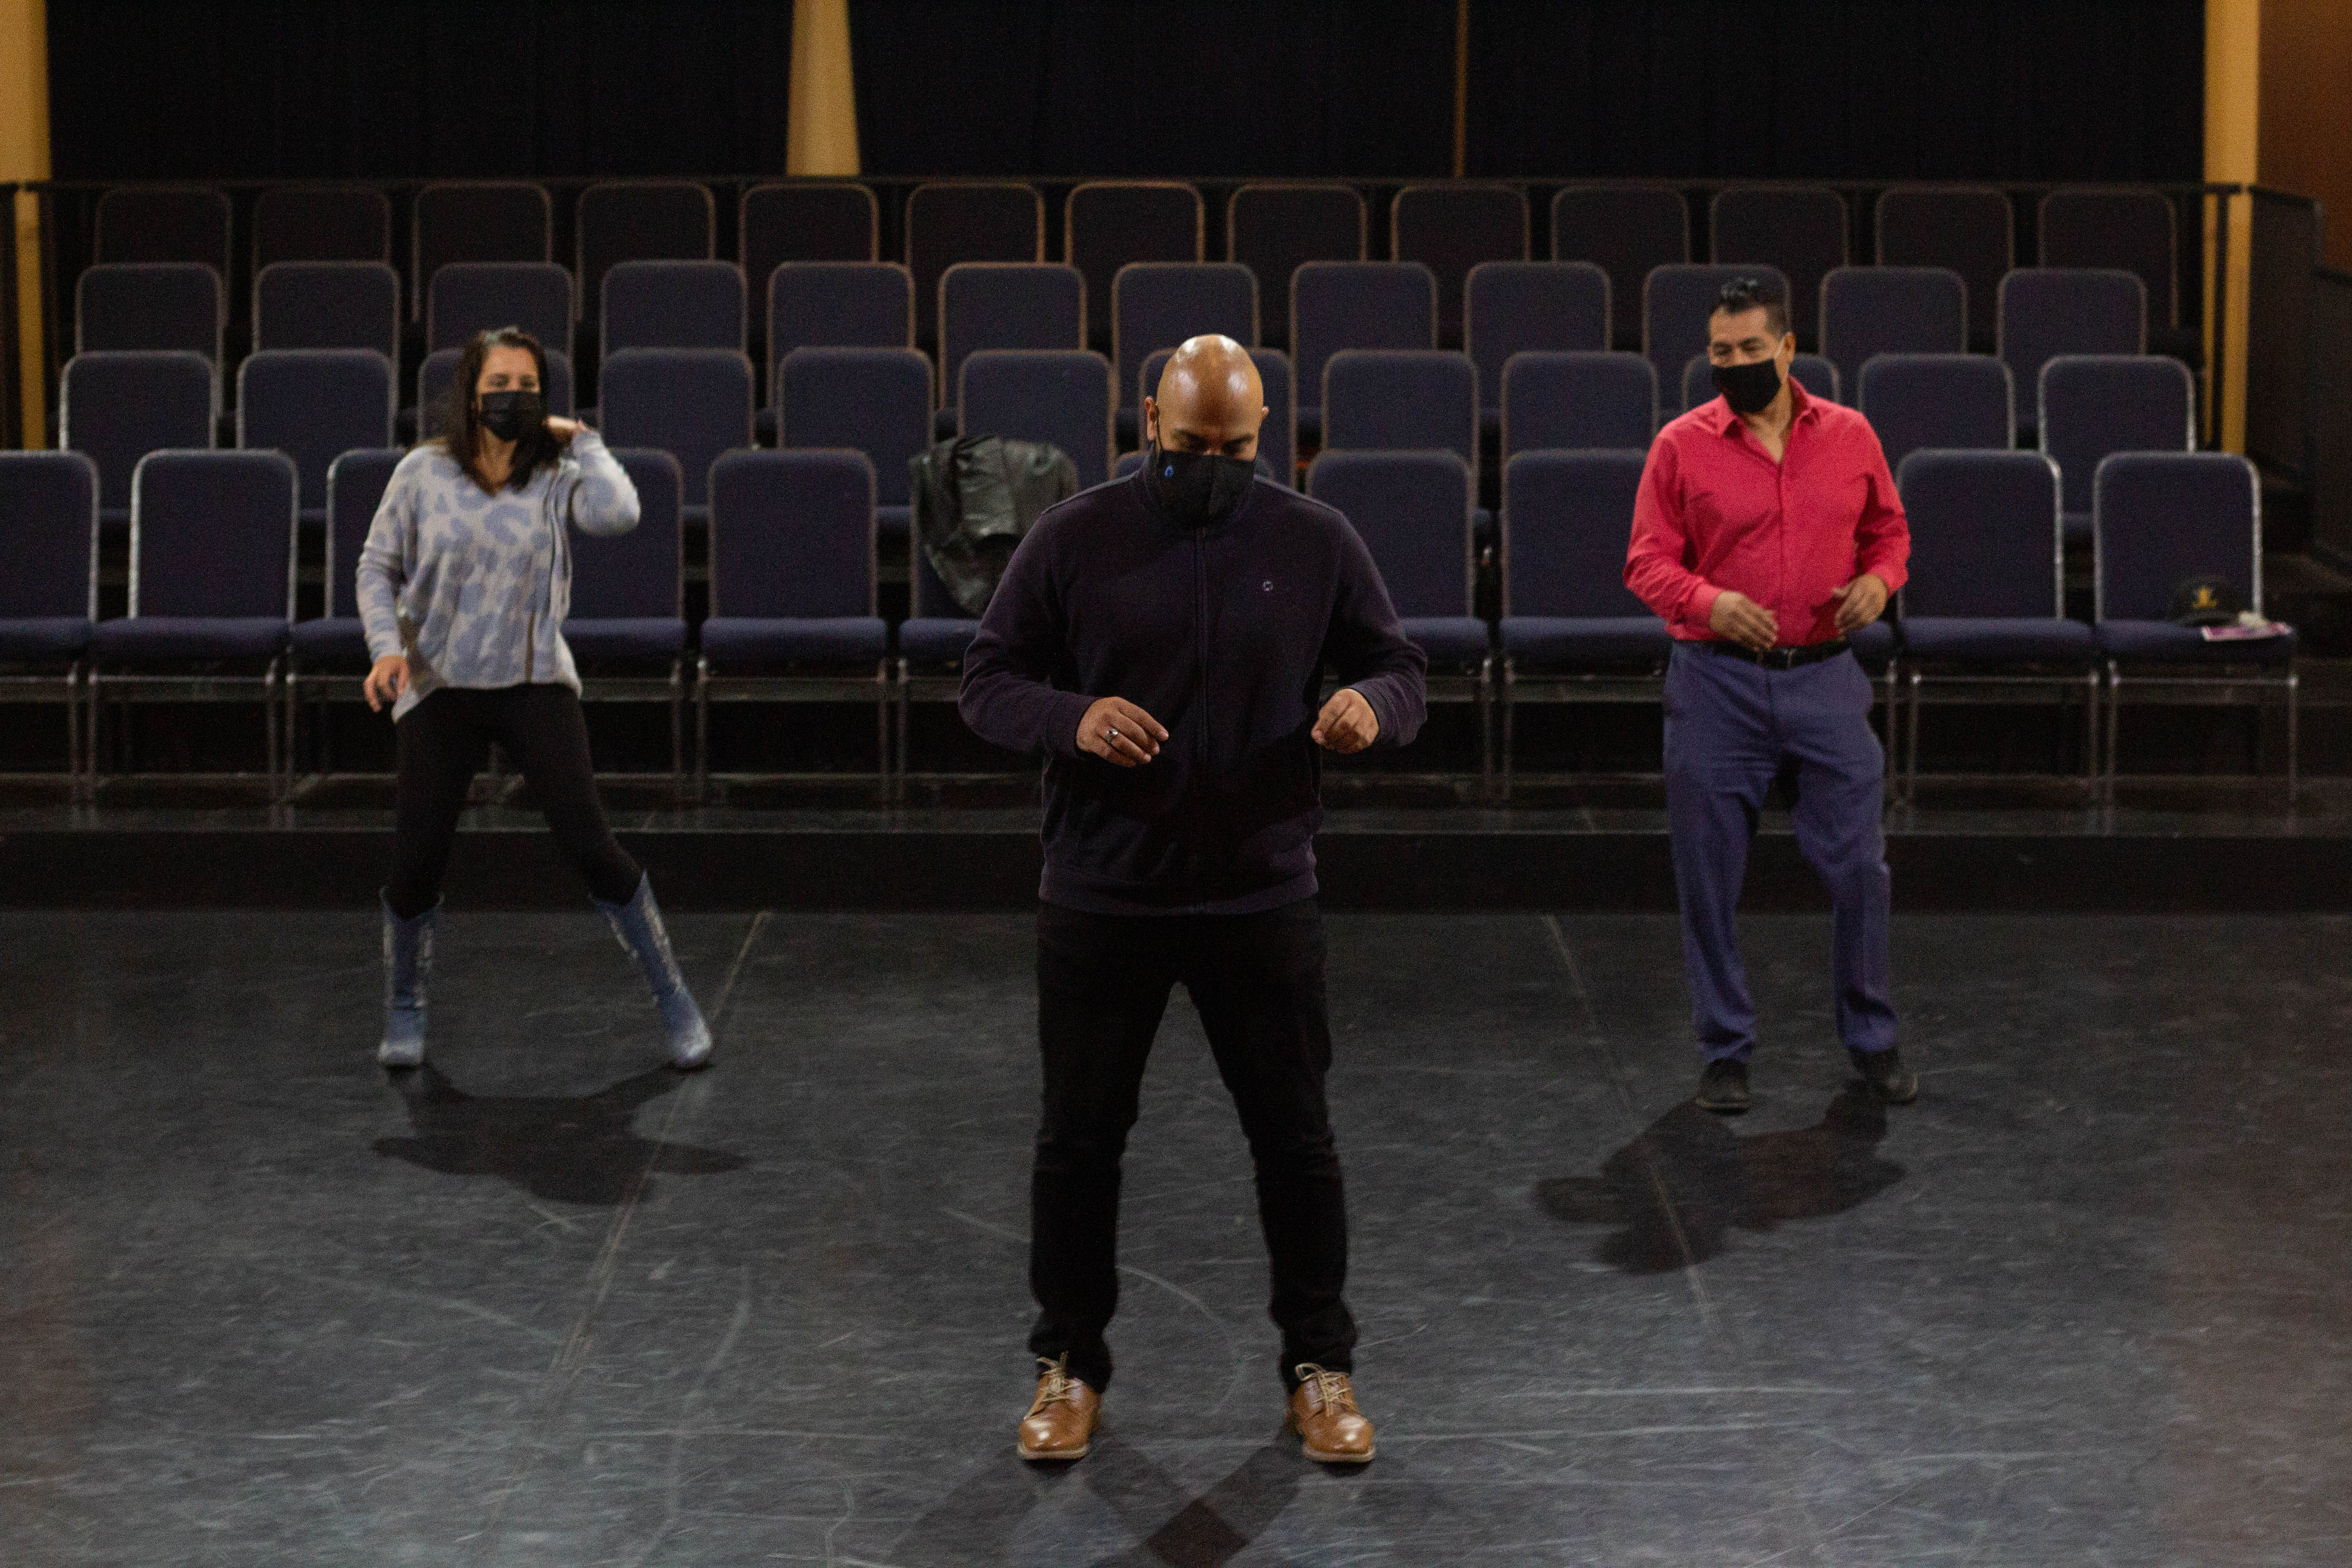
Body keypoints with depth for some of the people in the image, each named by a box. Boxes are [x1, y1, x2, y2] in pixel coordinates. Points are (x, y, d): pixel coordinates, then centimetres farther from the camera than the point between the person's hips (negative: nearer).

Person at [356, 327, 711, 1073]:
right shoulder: (423, 474, -1)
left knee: (590, 843, -10)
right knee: (417, 861, -2)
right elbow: (377, 568, 6)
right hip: (437, 688, 1)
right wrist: (387, 645, -9)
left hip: (535, 683, -1)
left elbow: (617, 513, -22)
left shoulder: (556, 478, -2)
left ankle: (675, 1002, 3)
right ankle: (404, 1015, 23)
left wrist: (582, 442, -9)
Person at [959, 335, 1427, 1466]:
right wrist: (1069, 718, -22)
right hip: (1101, 897, 0)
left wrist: (1372, 705, -18)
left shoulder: (1315, 543, 0)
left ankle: (1319, 1368, 22)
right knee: (1080, 1136, 8)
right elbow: (986, 685, -1)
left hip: (1263, 898, 0)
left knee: (1294, 1136, 7)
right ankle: (1070, 1363, 24)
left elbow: (1400, 670, 7)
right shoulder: (1074, 541, -3)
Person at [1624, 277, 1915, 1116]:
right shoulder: (1682, 446, -2)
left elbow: (1889, 530, 16)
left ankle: (1871, 1039, 20)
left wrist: (1879, 581, -5)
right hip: (1717, 680, -1)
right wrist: (1706, 601, -20)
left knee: (1859, 867, 2)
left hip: (1826, 677, 1)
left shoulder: (1850, 436, 4)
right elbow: (1648, 560, -2)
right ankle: (1726, 1050, 16)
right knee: (1709, 877, 3)